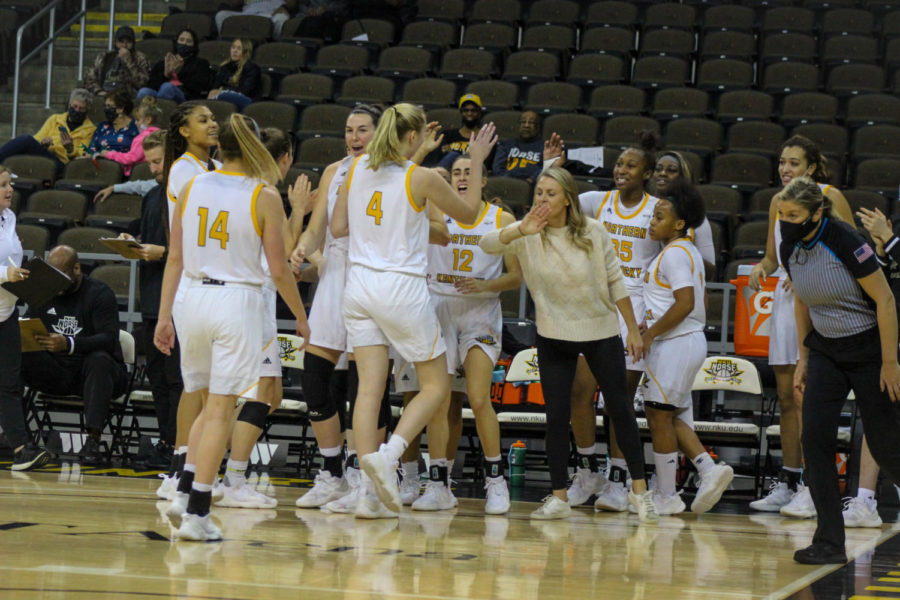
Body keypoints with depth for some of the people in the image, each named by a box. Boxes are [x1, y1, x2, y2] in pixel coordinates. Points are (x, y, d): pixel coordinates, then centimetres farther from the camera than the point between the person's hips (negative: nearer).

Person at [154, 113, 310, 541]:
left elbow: (175, 258, 5)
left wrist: (164, 315, 10)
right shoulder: (265, 197, -6)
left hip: (195, 297, 4)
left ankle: (189, 486, 8)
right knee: (220, 412, -2)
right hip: (238, 301, -4)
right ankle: (196, 514, -6)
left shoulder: (190, 188, 4)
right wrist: (301, 317, 9)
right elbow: (278, 270, -4)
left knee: (210, 406, 20)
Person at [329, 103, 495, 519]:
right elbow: (468, 213, 4)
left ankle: (369, 493, -5)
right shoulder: (421, 178, -11)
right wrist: (477, 162, 12)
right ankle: (387, 455, -14)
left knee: (370, 388, 3)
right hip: (402, 289, -5)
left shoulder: (358, 168, 3)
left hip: (359, 283, 5)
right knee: (436, 385, 8)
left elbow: (337, 227, 9)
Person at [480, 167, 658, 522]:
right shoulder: (528, 234, -11)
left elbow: (616, 282, -2)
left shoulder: (593, 233, -11)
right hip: (553, 336, 1)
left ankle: (639, 490, 13)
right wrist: (521, 231, -47)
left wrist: (633, 330, -1)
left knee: (620, 409, 2)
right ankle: (559, 497, 3)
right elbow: (488, 245, -28)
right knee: (556, 415, -4)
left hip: (601, 332, -1)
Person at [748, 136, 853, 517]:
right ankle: (787, 483, 14)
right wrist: (762, 267, -1)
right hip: (784, 299, 6)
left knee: (804, 396, -13)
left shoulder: (830, 198, -5)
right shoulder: (778, 202, 13)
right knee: (786, 397, 8)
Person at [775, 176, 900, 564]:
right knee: (815, 437, -10)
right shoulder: (790, 249, -3)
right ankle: (830, 542, -8)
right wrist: (804, 357, 12)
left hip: (869, 350, -5)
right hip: (825, 352, 5)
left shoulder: (844, 242, -22)